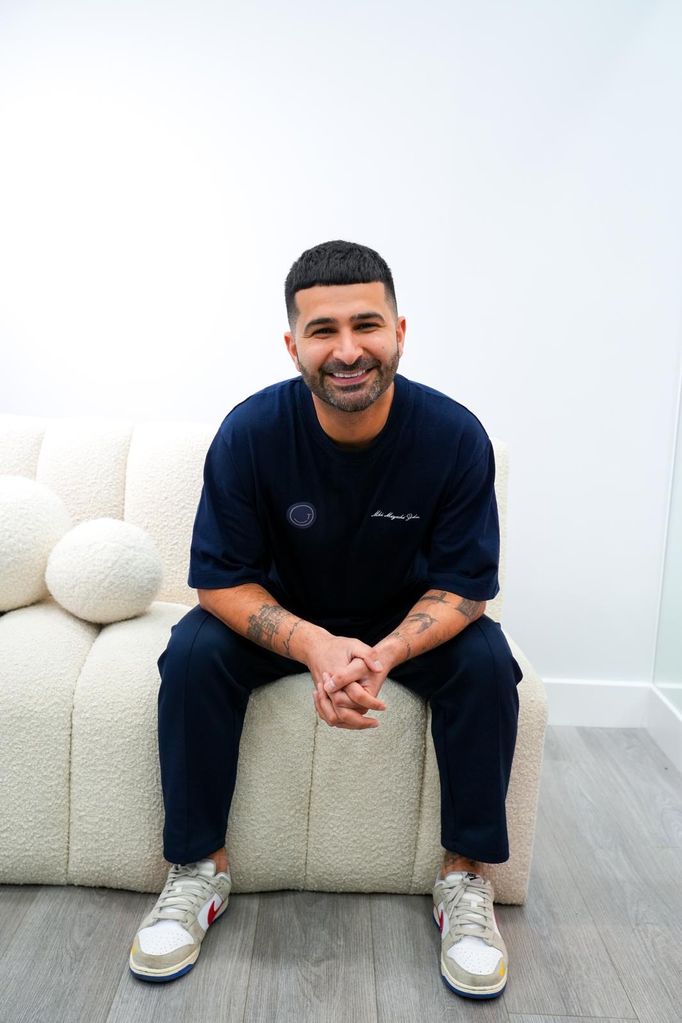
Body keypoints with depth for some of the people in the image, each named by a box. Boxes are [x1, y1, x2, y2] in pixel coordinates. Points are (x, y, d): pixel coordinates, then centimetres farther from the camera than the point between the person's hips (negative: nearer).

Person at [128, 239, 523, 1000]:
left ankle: (465, 878, -5)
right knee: (193, 654, -25)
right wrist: (315, 646, -36)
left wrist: (384, 654, -36)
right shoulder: (250, 431, -23)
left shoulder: (455, 436, -22)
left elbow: (462, 587, -16)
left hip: (408, 618, 1)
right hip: (281, 615, 0)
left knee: (486, 664, -25)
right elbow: (220, 580, -18)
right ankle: (199, 868, -5)